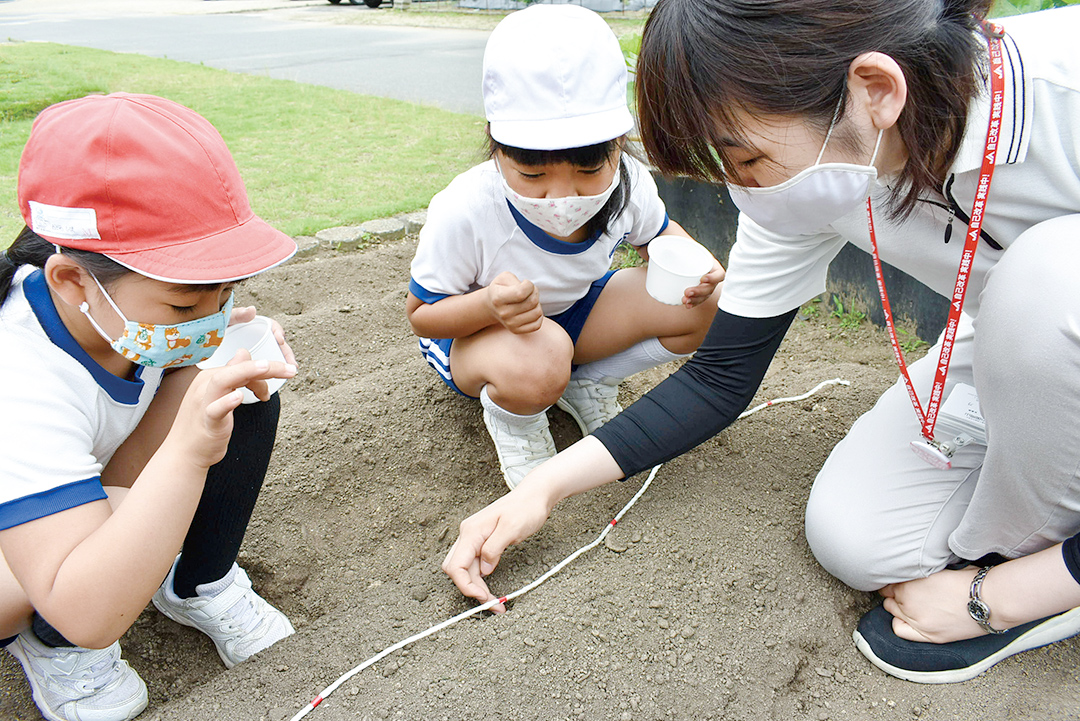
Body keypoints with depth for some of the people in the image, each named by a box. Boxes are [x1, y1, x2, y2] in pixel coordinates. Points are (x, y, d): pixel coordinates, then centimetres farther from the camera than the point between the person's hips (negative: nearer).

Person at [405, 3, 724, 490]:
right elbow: (421, 313, -20)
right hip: (473, 331, -4)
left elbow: (660, 235, 3)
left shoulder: (630, 186, -22)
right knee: (537, 361, -42)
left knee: (703, 306, -16)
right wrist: (489, 304, -43)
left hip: (572, 311, 5)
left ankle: (586, 383, 6)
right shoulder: (464, 212, -34)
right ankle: (511, 420, -4)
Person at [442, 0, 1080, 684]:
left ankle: (1019, 562, -11)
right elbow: (722, 376, -11)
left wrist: (995, 595, -25)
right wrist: (547, 486, -16)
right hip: (1013, 348, 3)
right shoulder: (807, 172, -20)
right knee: (852, 536, -17)